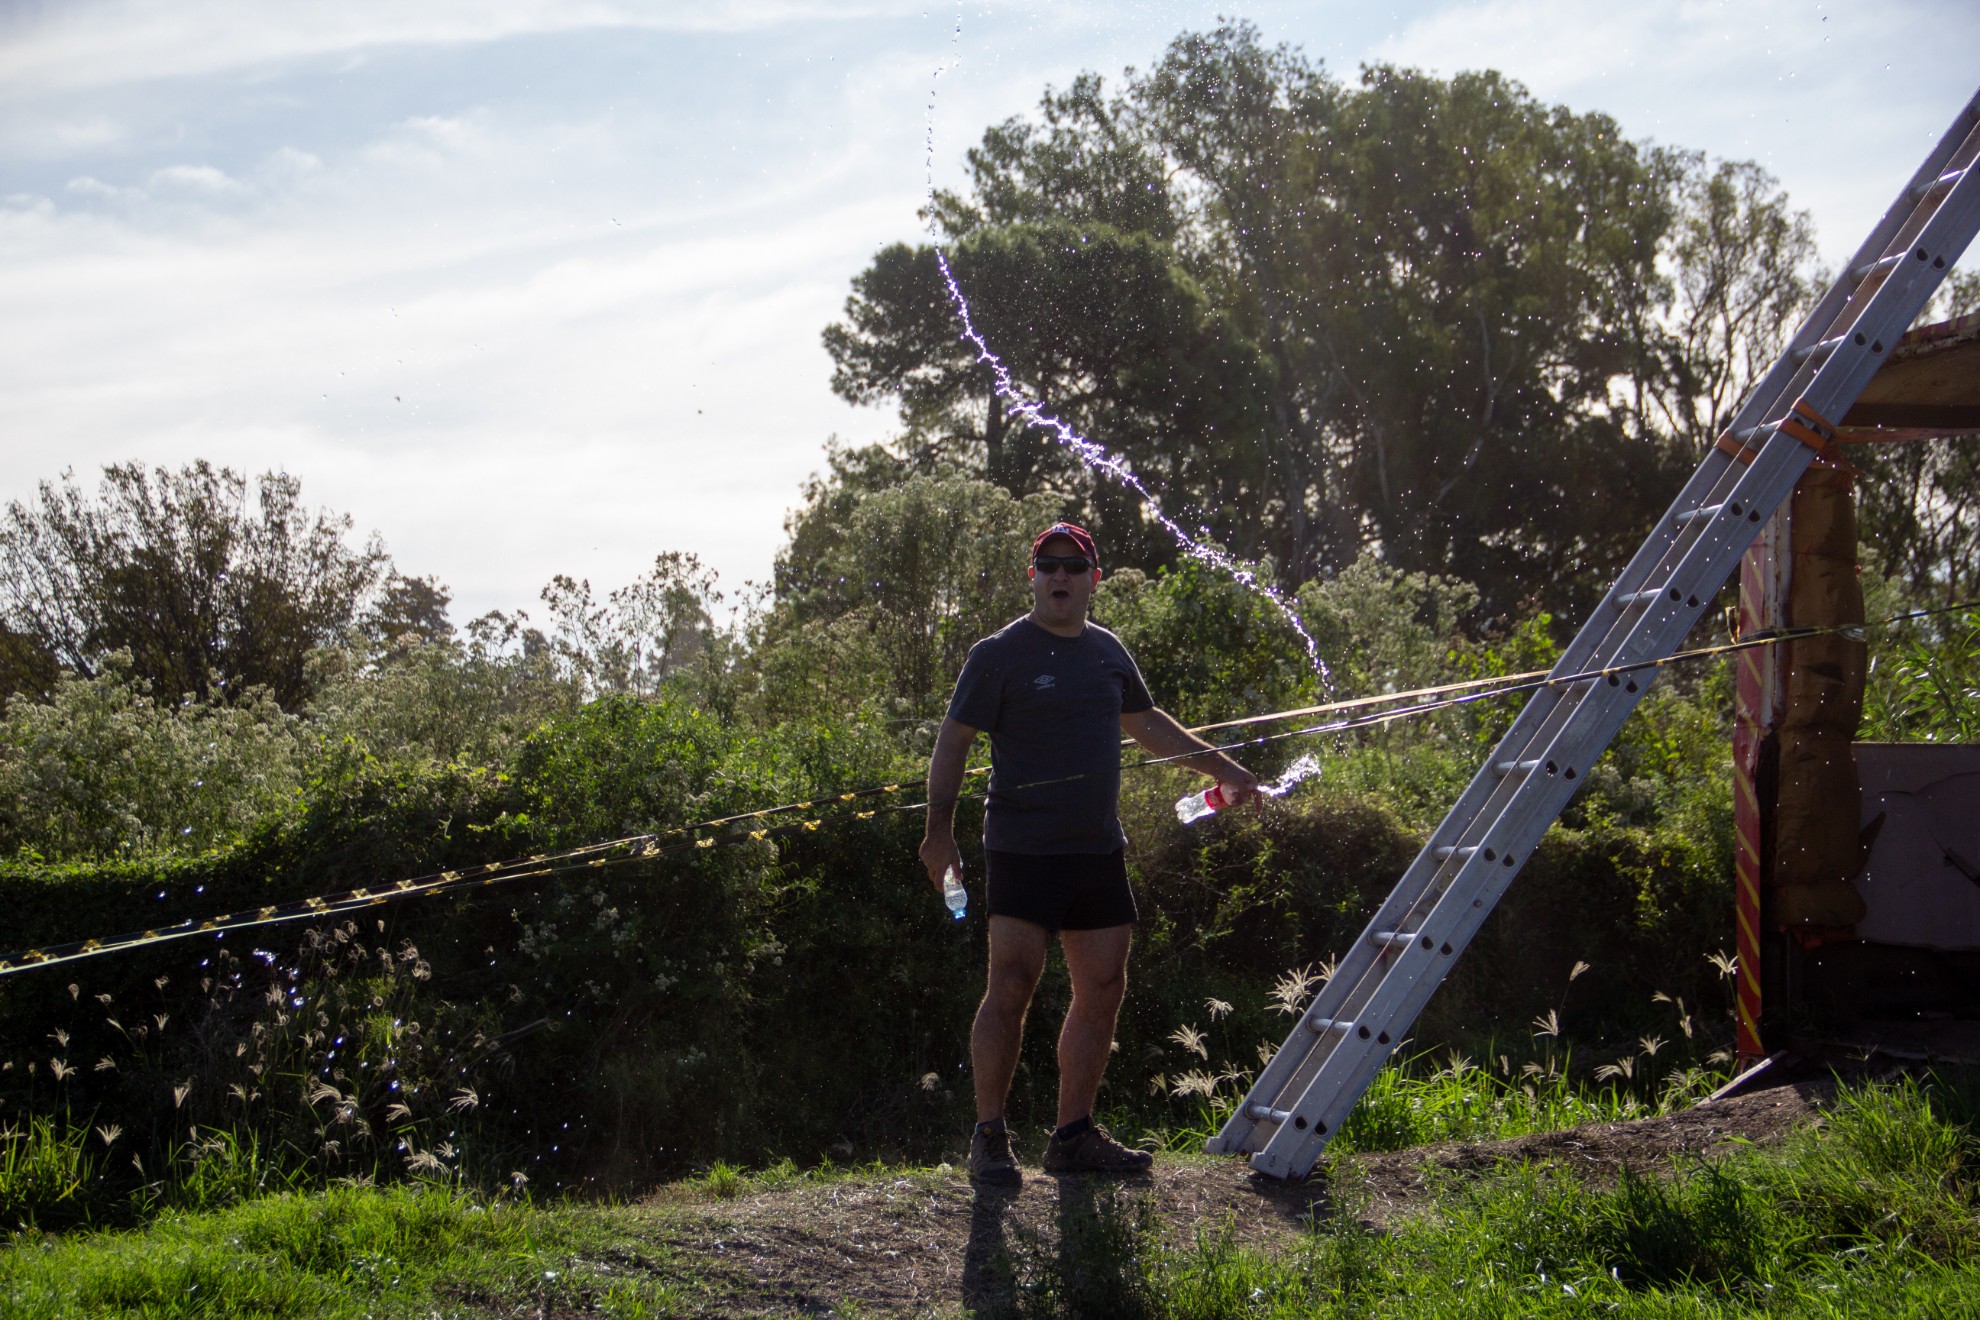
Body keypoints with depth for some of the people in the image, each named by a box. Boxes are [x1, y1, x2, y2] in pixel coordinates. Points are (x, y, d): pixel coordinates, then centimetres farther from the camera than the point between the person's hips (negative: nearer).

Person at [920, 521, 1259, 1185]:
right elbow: (953, 740, -6)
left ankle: (1073, 1136, 17)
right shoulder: (999, 654, -5)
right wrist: (939, 829, -13)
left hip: (1098, 851, 7)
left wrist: (1222, 767, 29)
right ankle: (989, 1138, -1)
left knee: (1102, 991, 7)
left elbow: (1144, 721, 28)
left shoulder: (1108, 651, 13)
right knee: (1011, 987, -12)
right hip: (1023, 850, -6)